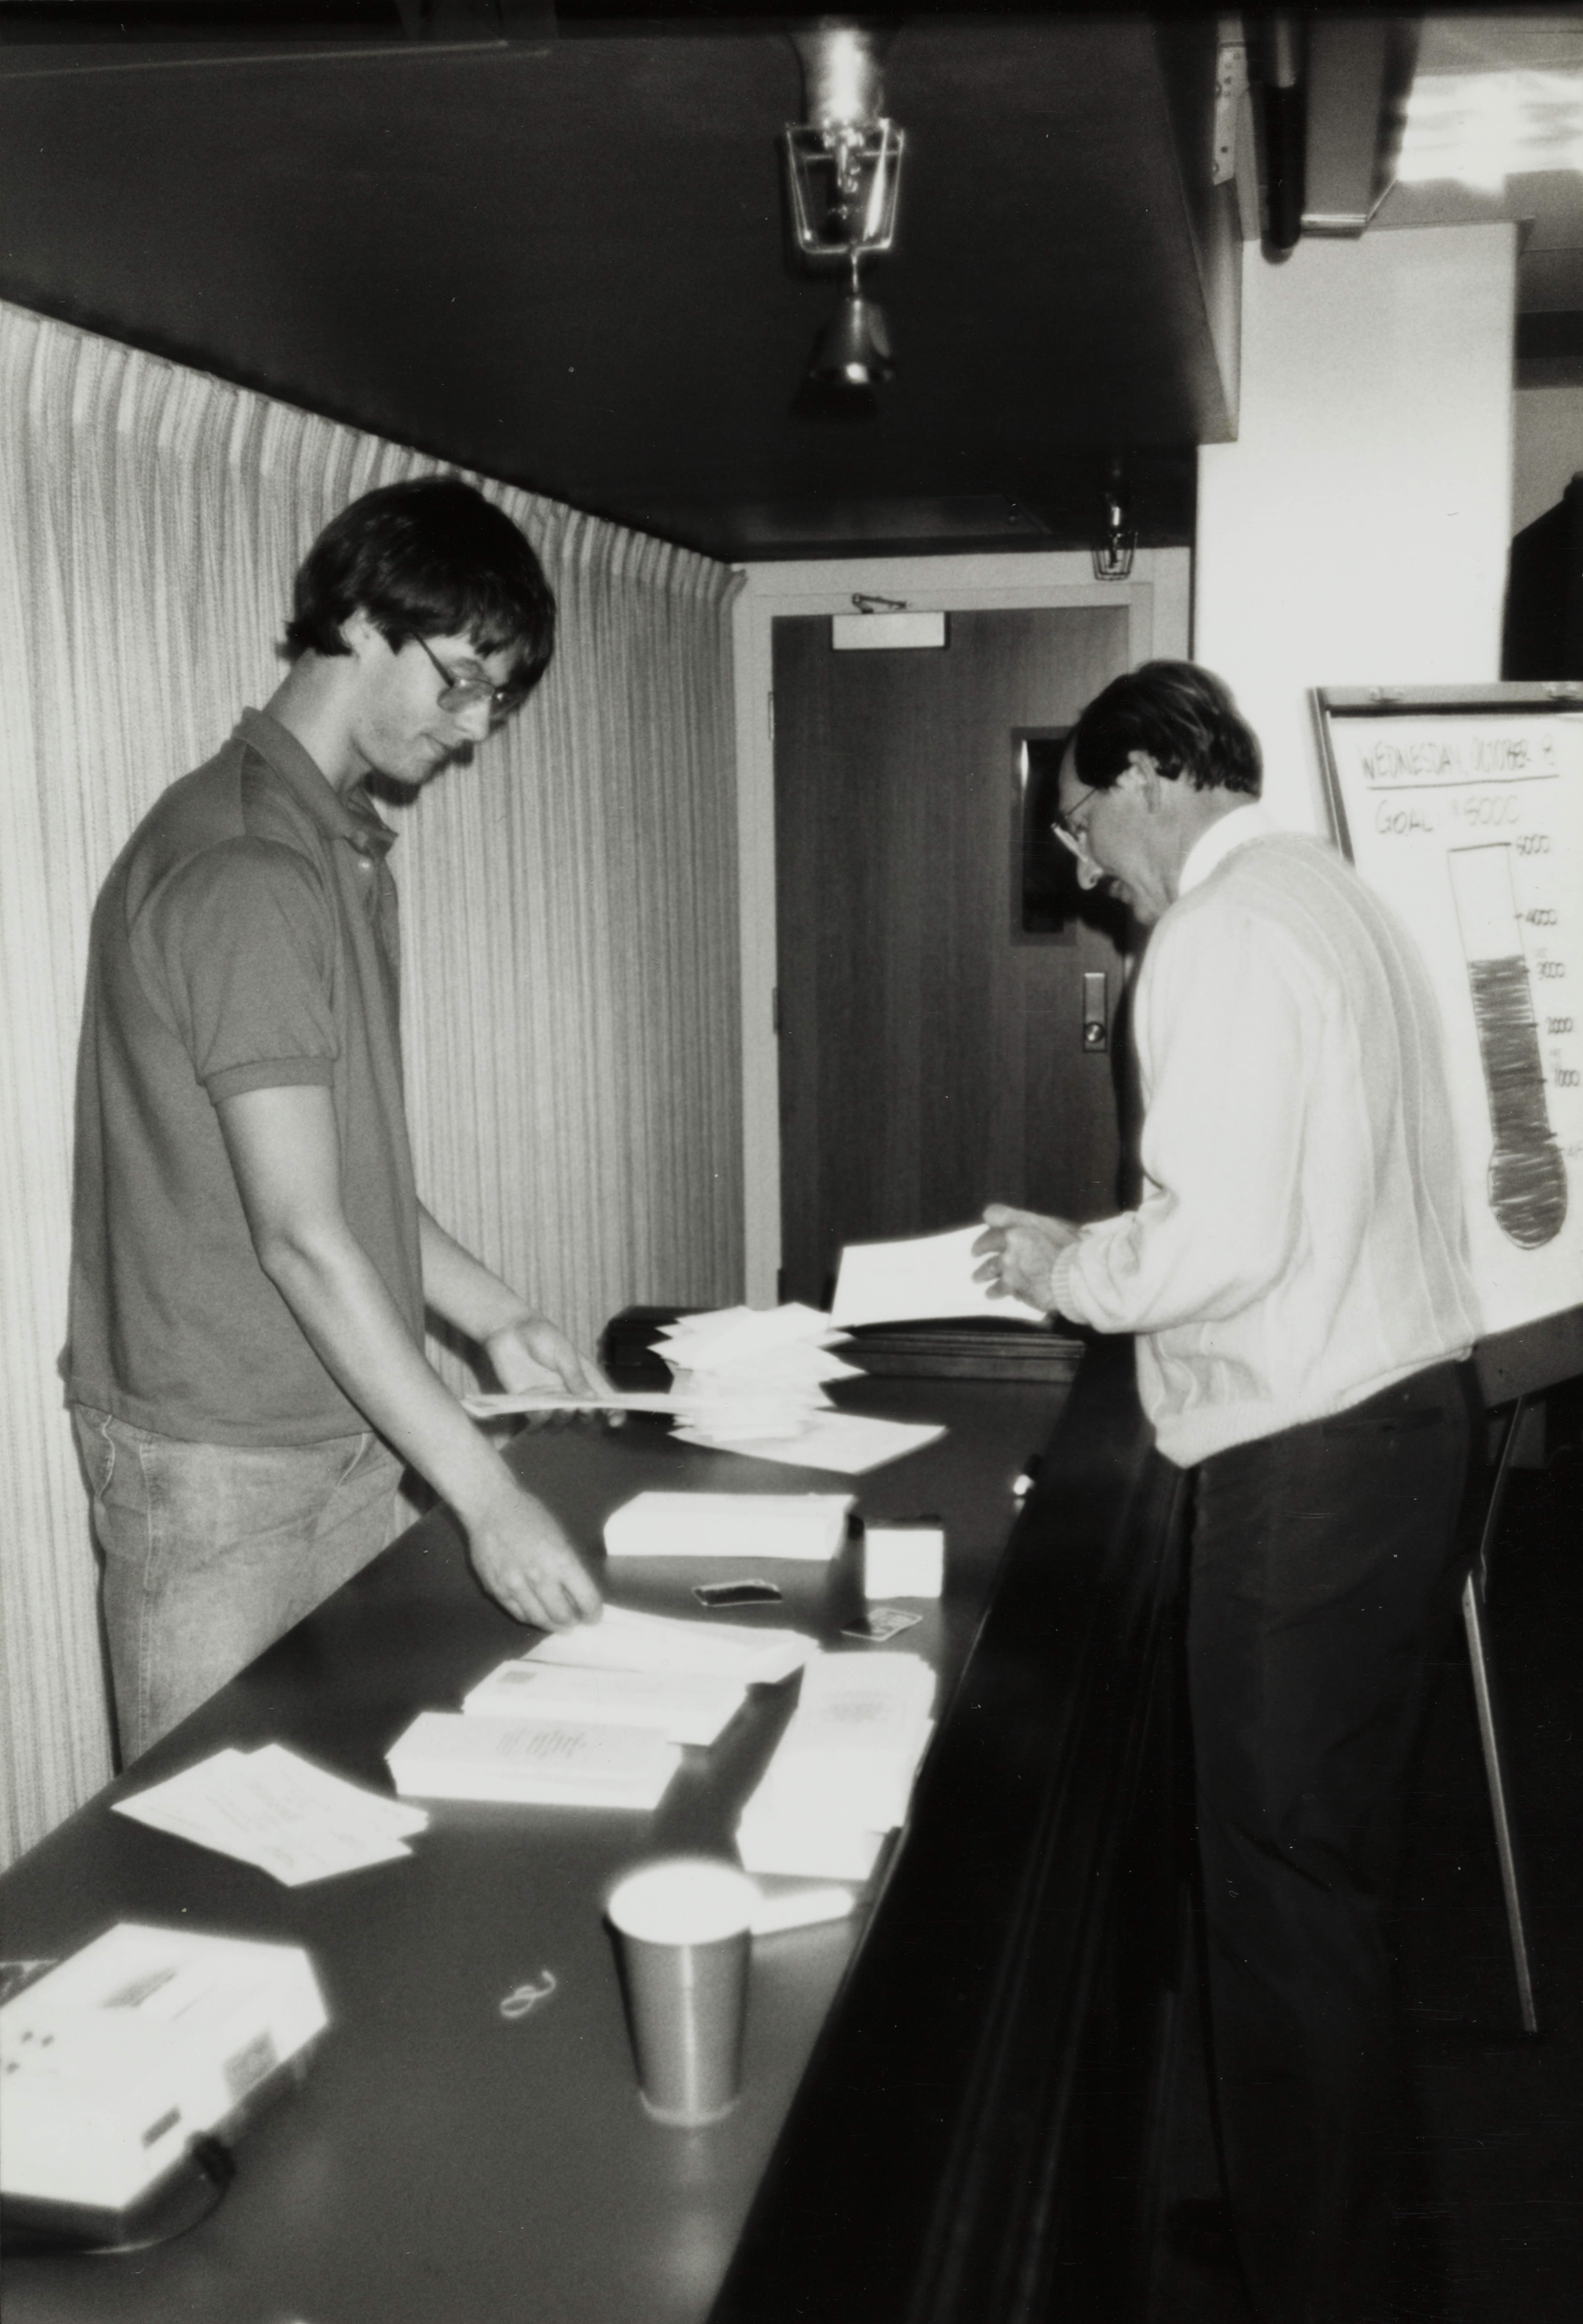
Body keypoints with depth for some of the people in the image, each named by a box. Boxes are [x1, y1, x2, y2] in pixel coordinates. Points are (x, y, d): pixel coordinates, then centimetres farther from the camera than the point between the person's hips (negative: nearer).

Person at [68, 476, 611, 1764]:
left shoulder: (346, 850, 12)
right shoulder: (240, 870, -19)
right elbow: (300, 1235, -23)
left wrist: (493, 1316, 9)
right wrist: (487, 1495, -23)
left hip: (339, 1434, 9)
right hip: (220, 1466, -9)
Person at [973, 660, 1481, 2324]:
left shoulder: (1222, 936, -15)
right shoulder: (1325, 892, 14)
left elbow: (1218, 1243, -22)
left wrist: (1061, 1270, -5)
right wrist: (1093, 1249, 14)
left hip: (1317, 1455, -10)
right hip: (1406, 1403, 10)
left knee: (1285, 1885, 2)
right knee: (1333, 1862, 20)